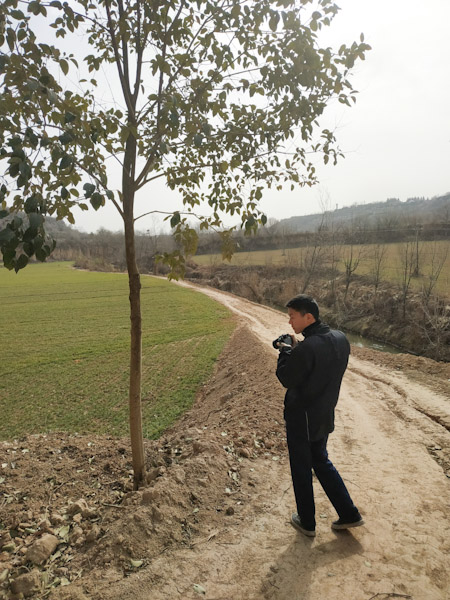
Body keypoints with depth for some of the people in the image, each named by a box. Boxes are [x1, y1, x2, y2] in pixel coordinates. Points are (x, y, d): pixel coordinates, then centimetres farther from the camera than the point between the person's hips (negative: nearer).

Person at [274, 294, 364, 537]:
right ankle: (349, 514, 31)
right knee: (321, 462, 26)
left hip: (301, 419, -7)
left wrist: (286, 351, -7)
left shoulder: (306, 348, -30)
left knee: (301, 470, 13)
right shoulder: (340, 339, -3)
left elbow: (286, 379, -19)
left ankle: (307, 522, 31)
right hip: (325, 416, 8)